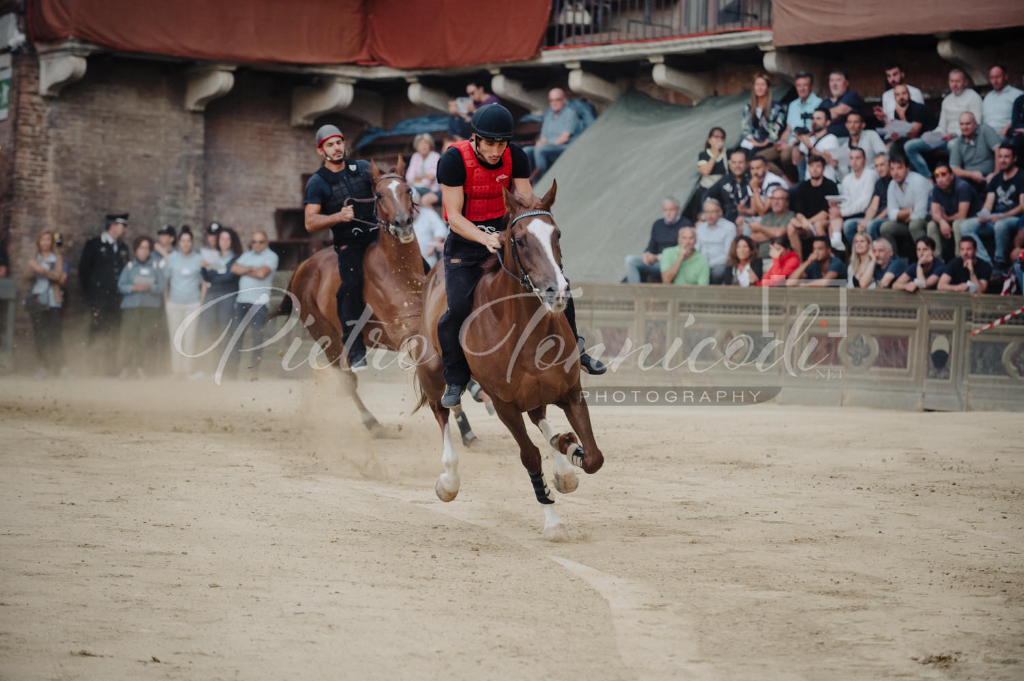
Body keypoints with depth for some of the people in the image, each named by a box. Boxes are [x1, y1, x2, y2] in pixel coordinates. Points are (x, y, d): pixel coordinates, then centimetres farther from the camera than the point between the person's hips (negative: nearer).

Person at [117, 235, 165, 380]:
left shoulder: (156, 267, 10)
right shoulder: (129, 267, 11)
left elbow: (161, 287, 3)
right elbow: (121, 286, 5)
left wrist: (149, 287, -15)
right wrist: (134, 288, -12)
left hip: (151, 307, 0)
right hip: (131, 305, 0)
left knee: (147, 338, -7)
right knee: (129, 336, -10)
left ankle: (140, 366, 1)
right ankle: (126, 367, -4)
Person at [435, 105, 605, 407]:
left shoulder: (515, 157, -8)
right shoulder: (454, 160, -20)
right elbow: (454, 217, -22)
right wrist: (485, 238, -38)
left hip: (507, 233, 4)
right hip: (466, 240, -4)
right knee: (457, 309, -19)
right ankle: (455, 380, 1)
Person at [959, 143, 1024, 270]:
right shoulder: (996, 179, 18)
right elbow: (989, 203, 13)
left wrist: (1002, 216, -23)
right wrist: (983, 215, -10)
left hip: (1013, 219, -7)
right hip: (994, 219, 7)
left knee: (1000, 225, -42)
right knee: (965, 226, -16)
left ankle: (1000, 261, -19)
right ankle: (987, 262, -22)